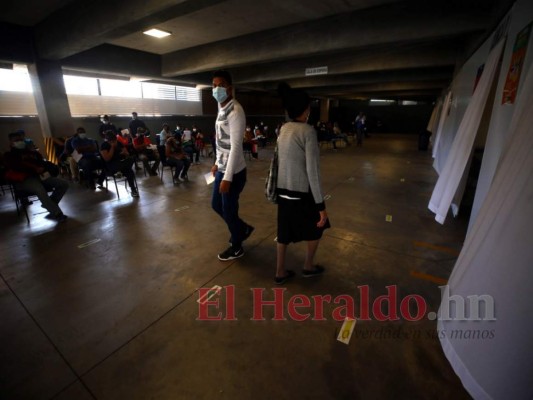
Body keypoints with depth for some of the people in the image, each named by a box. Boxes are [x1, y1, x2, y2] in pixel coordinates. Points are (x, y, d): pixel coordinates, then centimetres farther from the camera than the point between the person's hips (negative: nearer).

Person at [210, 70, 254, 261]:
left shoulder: (235, 111, -17)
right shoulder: (221, 109, 13)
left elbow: (235, 146, -23)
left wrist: (227, 177, -25)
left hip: (233, 172, -10)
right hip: (223, 168, 10)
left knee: (229, 210, 4)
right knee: (216, 205, 20)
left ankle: (236, 247, 28)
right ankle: (243, 228, 42)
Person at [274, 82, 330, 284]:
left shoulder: (283, 129, 5)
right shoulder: (308, 131, -16)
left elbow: (282, 160, 8)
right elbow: (313, 171, -20)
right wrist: (321, 205, -15)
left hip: (283, 191, 7)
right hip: (302, 192, -6)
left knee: (284, 230, 17)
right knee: (316, 226, 19)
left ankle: (280, 272, 30)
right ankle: (308, 266, 35)